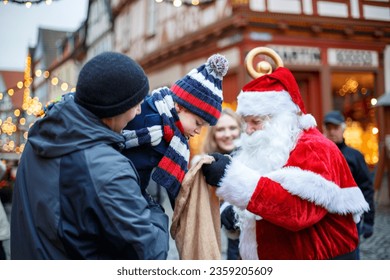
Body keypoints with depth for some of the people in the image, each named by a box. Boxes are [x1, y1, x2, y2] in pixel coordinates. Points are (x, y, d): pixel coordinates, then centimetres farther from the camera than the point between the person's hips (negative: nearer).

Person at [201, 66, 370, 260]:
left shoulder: (313, 149, -16)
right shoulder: (266, 151, 8)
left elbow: (300, 210, -34)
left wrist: (234, 178, -36)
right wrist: (231, 214, -3)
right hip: (277, 259, 8)